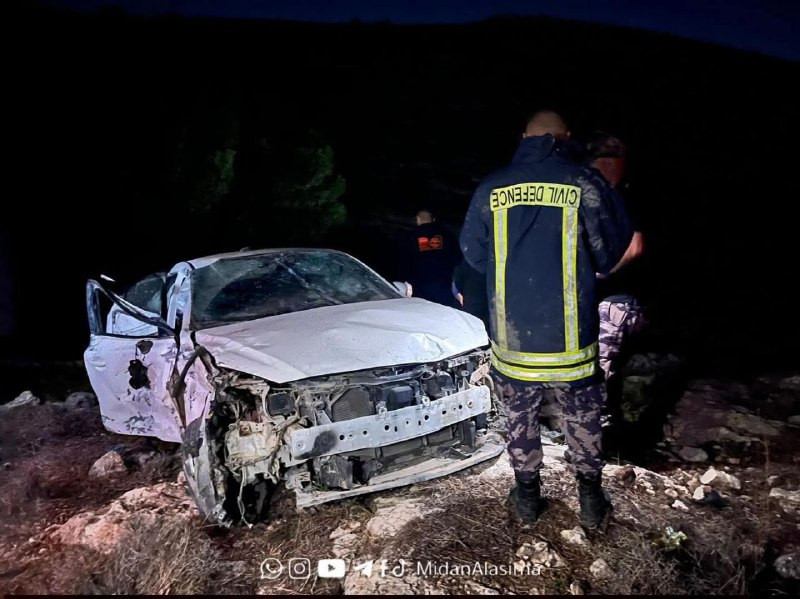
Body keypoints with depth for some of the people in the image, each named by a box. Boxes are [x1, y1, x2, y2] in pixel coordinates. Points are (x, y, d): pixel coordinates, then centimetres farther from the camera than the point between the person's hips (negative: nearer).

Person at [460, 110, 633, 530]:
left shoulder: (491, 188, -1)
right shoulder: (585, 183, -8)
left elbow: (473, 253, 7)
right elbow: (611, 253, -2)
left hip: (512, 333, 2)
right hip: (570, 334, -1)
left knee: (521, 416, 18)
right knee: (582, 417, 17)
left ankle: (527, 497, 30)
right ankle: (591, 502, 27)